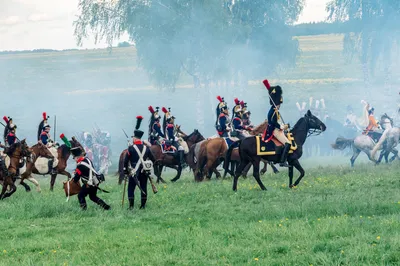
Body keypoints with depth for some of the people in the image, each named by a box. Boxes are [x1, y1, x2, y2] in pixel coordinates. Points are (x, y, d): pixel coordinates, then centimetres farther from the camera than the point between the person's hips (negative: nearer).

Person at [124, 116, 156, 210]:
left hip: (134, 173, -4)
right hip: (144, 172, 4)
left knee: (131, 188, 4)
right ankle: (143, 205, 13)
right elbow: (153, 160, 11)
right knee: (144, 188, 11)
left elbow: (126, 161, -7)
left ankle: (131, 206, -2)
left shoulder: (131, 148, -9)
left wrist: (126, 171, 3)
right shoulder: (146, 148, 4)